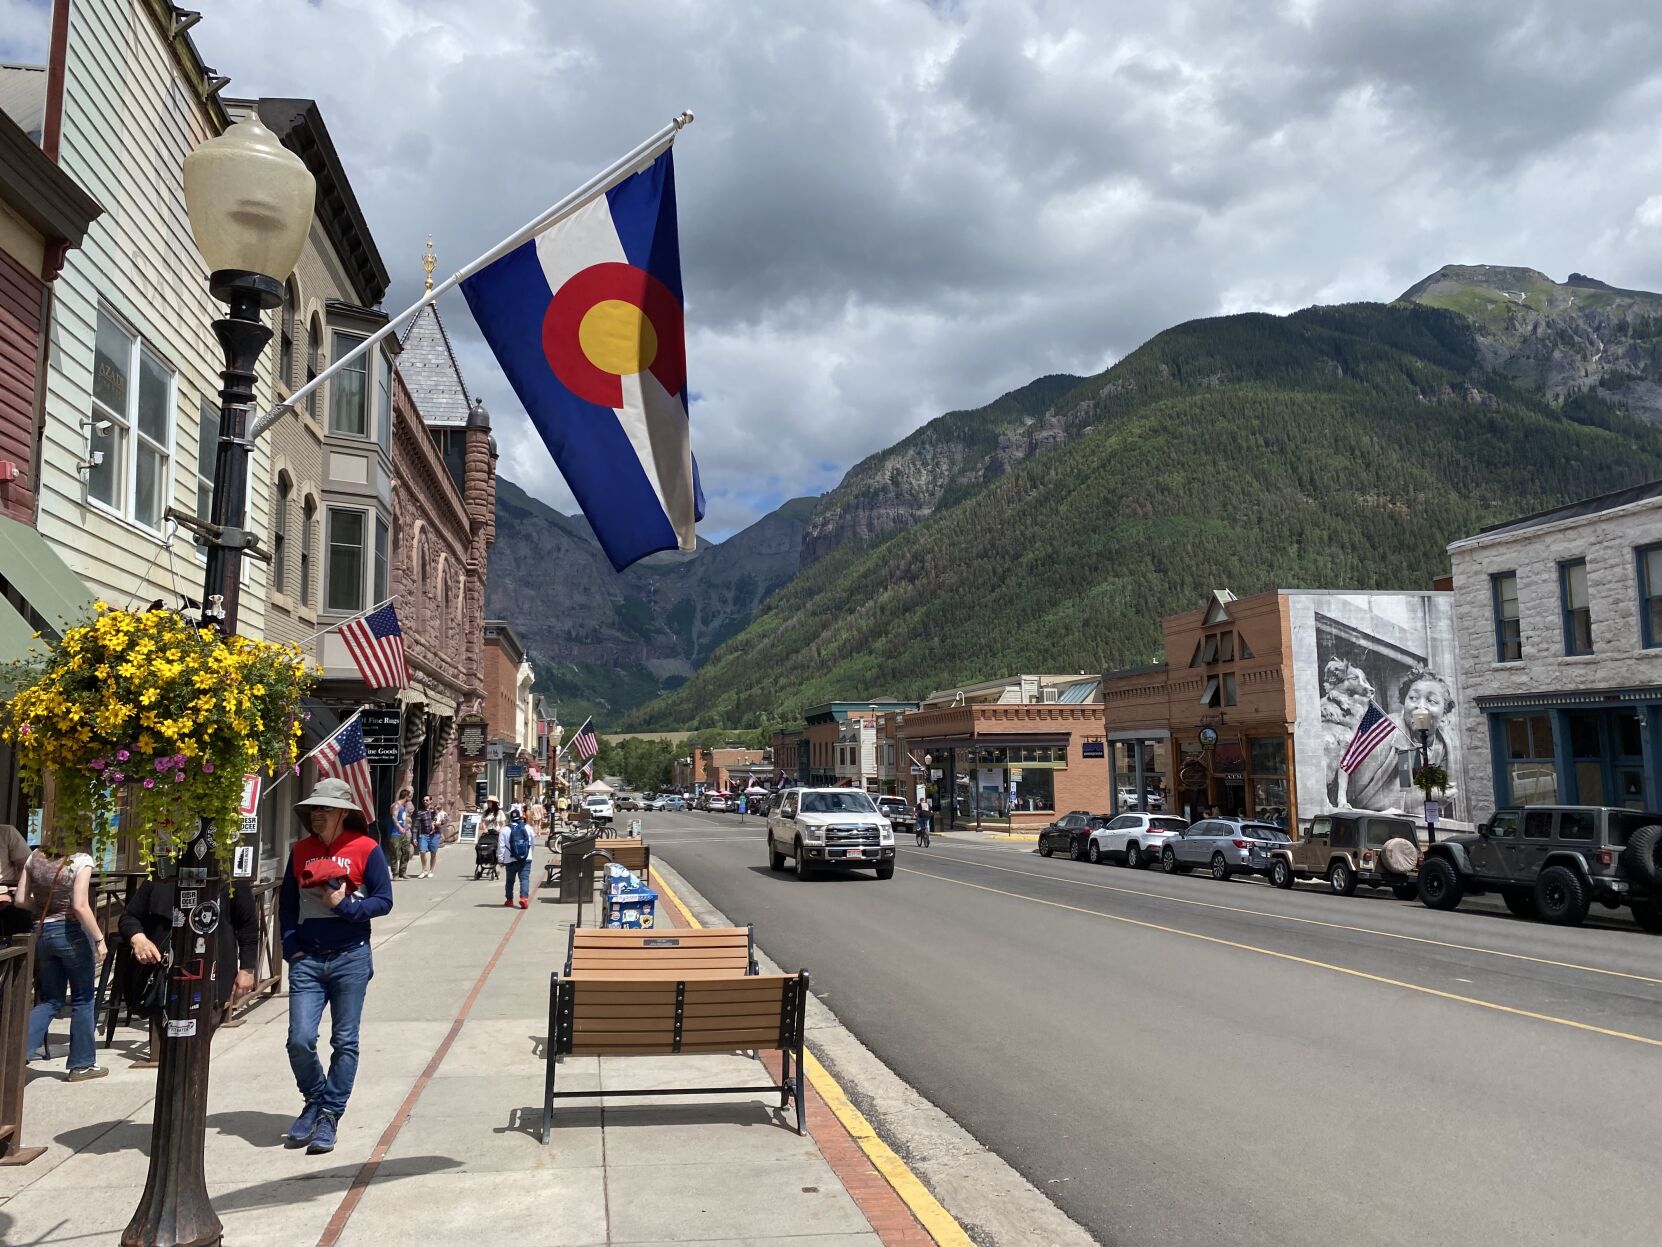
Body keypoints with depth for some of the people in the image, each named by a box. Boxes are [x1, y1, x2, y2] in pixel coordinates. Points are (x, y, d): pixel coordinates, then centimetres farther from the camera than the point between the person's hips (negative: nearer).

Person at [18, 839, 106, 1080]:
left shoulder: (35, 857, 2)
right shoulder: (80, 860, -15)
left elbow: (21, 900, 5)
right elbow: (80, 906, -20)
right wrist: (99, 939, -13)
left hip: (42, 933, 6)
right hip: (71, 933, -5)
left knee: (49, 1000, 18)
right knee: (82, 999, 9)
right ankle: (82, 1064, 16)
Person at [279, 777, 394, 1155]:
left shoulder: (366, 849, -5)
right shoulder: (300, 851, 8)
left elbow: (384, 900, -5)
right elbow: (287, 903, 14)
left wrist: (345, 906, -18)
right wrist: (291, 948, 3)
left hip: (350, 958, -3)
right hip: (307, 959, 3)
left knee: (344, 1042, 4)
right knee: (299, 1040, -4)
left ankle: (329, 1115, 17)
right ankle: (315, 1101, 22)